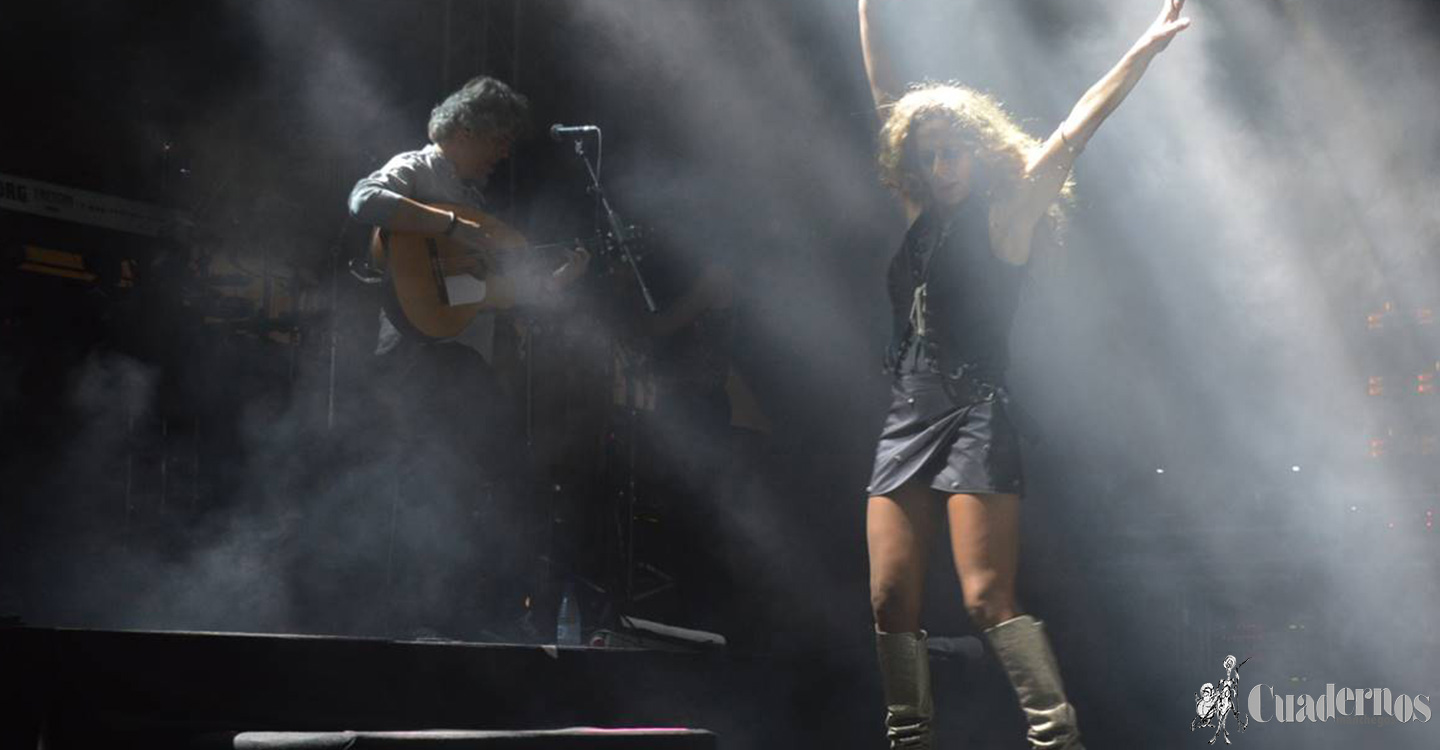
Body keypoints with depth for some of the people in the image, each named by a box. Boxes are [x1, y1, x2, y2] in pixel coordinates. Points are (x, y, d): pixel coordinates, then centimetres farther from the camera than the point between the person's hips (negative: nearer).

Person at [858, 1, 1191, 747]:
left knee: (988, 598, -14)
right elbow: (889, 101, 20)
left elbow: (1069, 136, -5)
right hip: (908, 418, 6)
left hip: (976, 414, -6)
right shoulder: (923, 218, 16)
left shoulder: (1003, 219, 2)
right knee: (890, 600, 0)